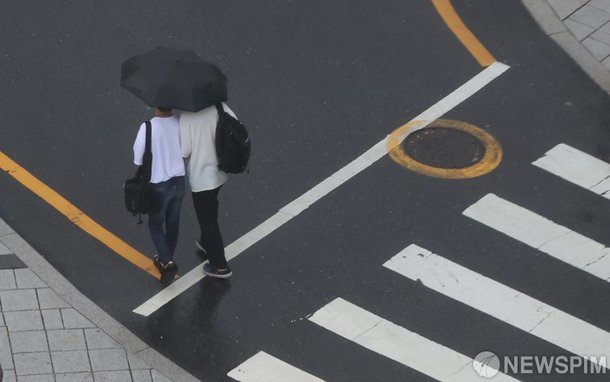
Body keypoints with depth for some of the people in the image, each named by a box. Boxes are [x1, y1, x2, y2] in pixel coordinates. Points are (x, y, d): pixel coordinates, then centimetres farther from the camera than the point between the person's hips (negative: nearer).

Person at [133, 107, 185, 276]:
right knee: (173, 222, 22)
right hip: (178, 181, 4)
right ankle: (167, 257, 38)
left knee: (155, 224, 17)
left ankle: (166, 260, 5)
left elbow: (138, 159, -15)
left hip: (158, 185, -4)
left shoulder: (147, 127, -24)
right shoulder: (181, 123, -15)